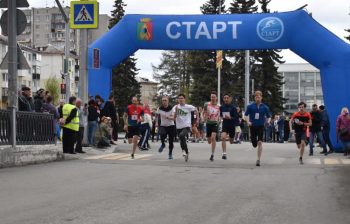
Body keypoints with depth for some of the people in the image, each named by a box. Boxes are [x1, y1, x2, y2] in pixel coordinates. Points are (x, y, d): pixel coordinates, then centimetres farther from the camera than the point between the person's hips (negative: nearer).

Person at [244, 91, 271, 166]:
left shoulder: (265, 107, 2)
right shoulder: (250, 106, 1)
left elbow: (269, 116, 10)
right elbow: (246, 115, 3)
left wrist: (268, 121, -12)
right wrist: (248, 122, -15)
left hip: (261, 126, -1)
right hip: (253, 126, 1)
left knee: (260, 142, -14)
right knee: (254, 144, 6)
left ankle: (258, 160, -10)